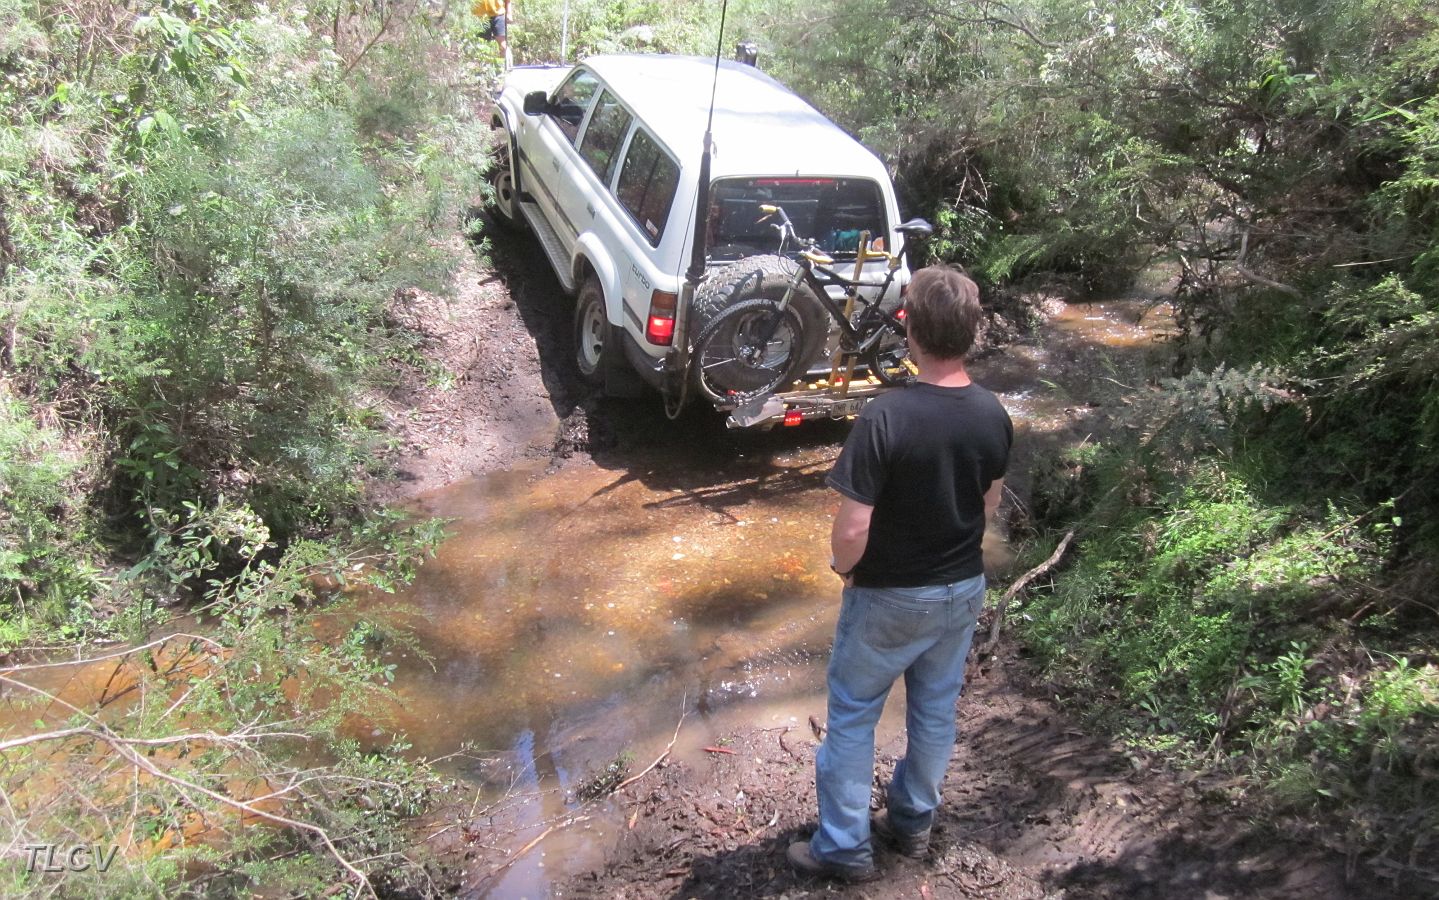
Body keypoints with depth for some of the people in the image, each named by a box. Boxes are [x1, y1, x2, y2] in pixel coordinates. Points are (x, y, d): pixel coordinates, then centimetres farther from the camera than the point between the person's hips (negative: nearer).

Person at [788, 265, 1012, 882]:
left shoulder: (886, 419, -29)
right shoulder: (993, 417, -9)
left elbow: (852, 530, -27)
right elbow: (987, 505, 6)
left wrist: (842, 567, -5)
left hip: (891, 598, -5)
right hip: (963, 589, 6)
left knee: (852, 716, 13)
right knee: (935, 711, 22)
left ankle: (844, 847, 25)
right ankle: (913, 823, 41)